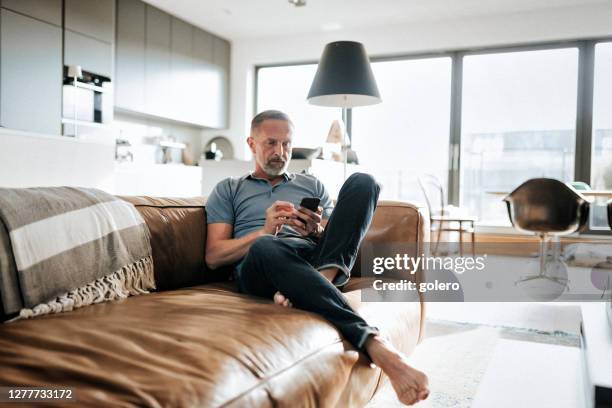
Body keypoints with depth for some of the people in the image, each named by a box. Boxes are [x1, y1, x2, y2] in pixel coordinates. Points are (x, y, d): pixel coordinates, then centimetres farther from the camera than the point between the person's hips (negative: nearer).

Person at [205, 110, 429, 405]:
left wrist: (317, 231, -4)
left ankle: (318, 282, -33)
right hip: (259, 269, -2)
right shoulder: (228, 190, 22)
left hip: (317, 257, 3)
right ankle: (374, 343, -46)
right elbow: (213, 257, 8)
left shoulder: (312, 185, 30)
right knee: (266, 248, -41)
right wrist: (265, 231, -7)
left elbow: (338, 233, 20)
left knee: (362, 182, -14)